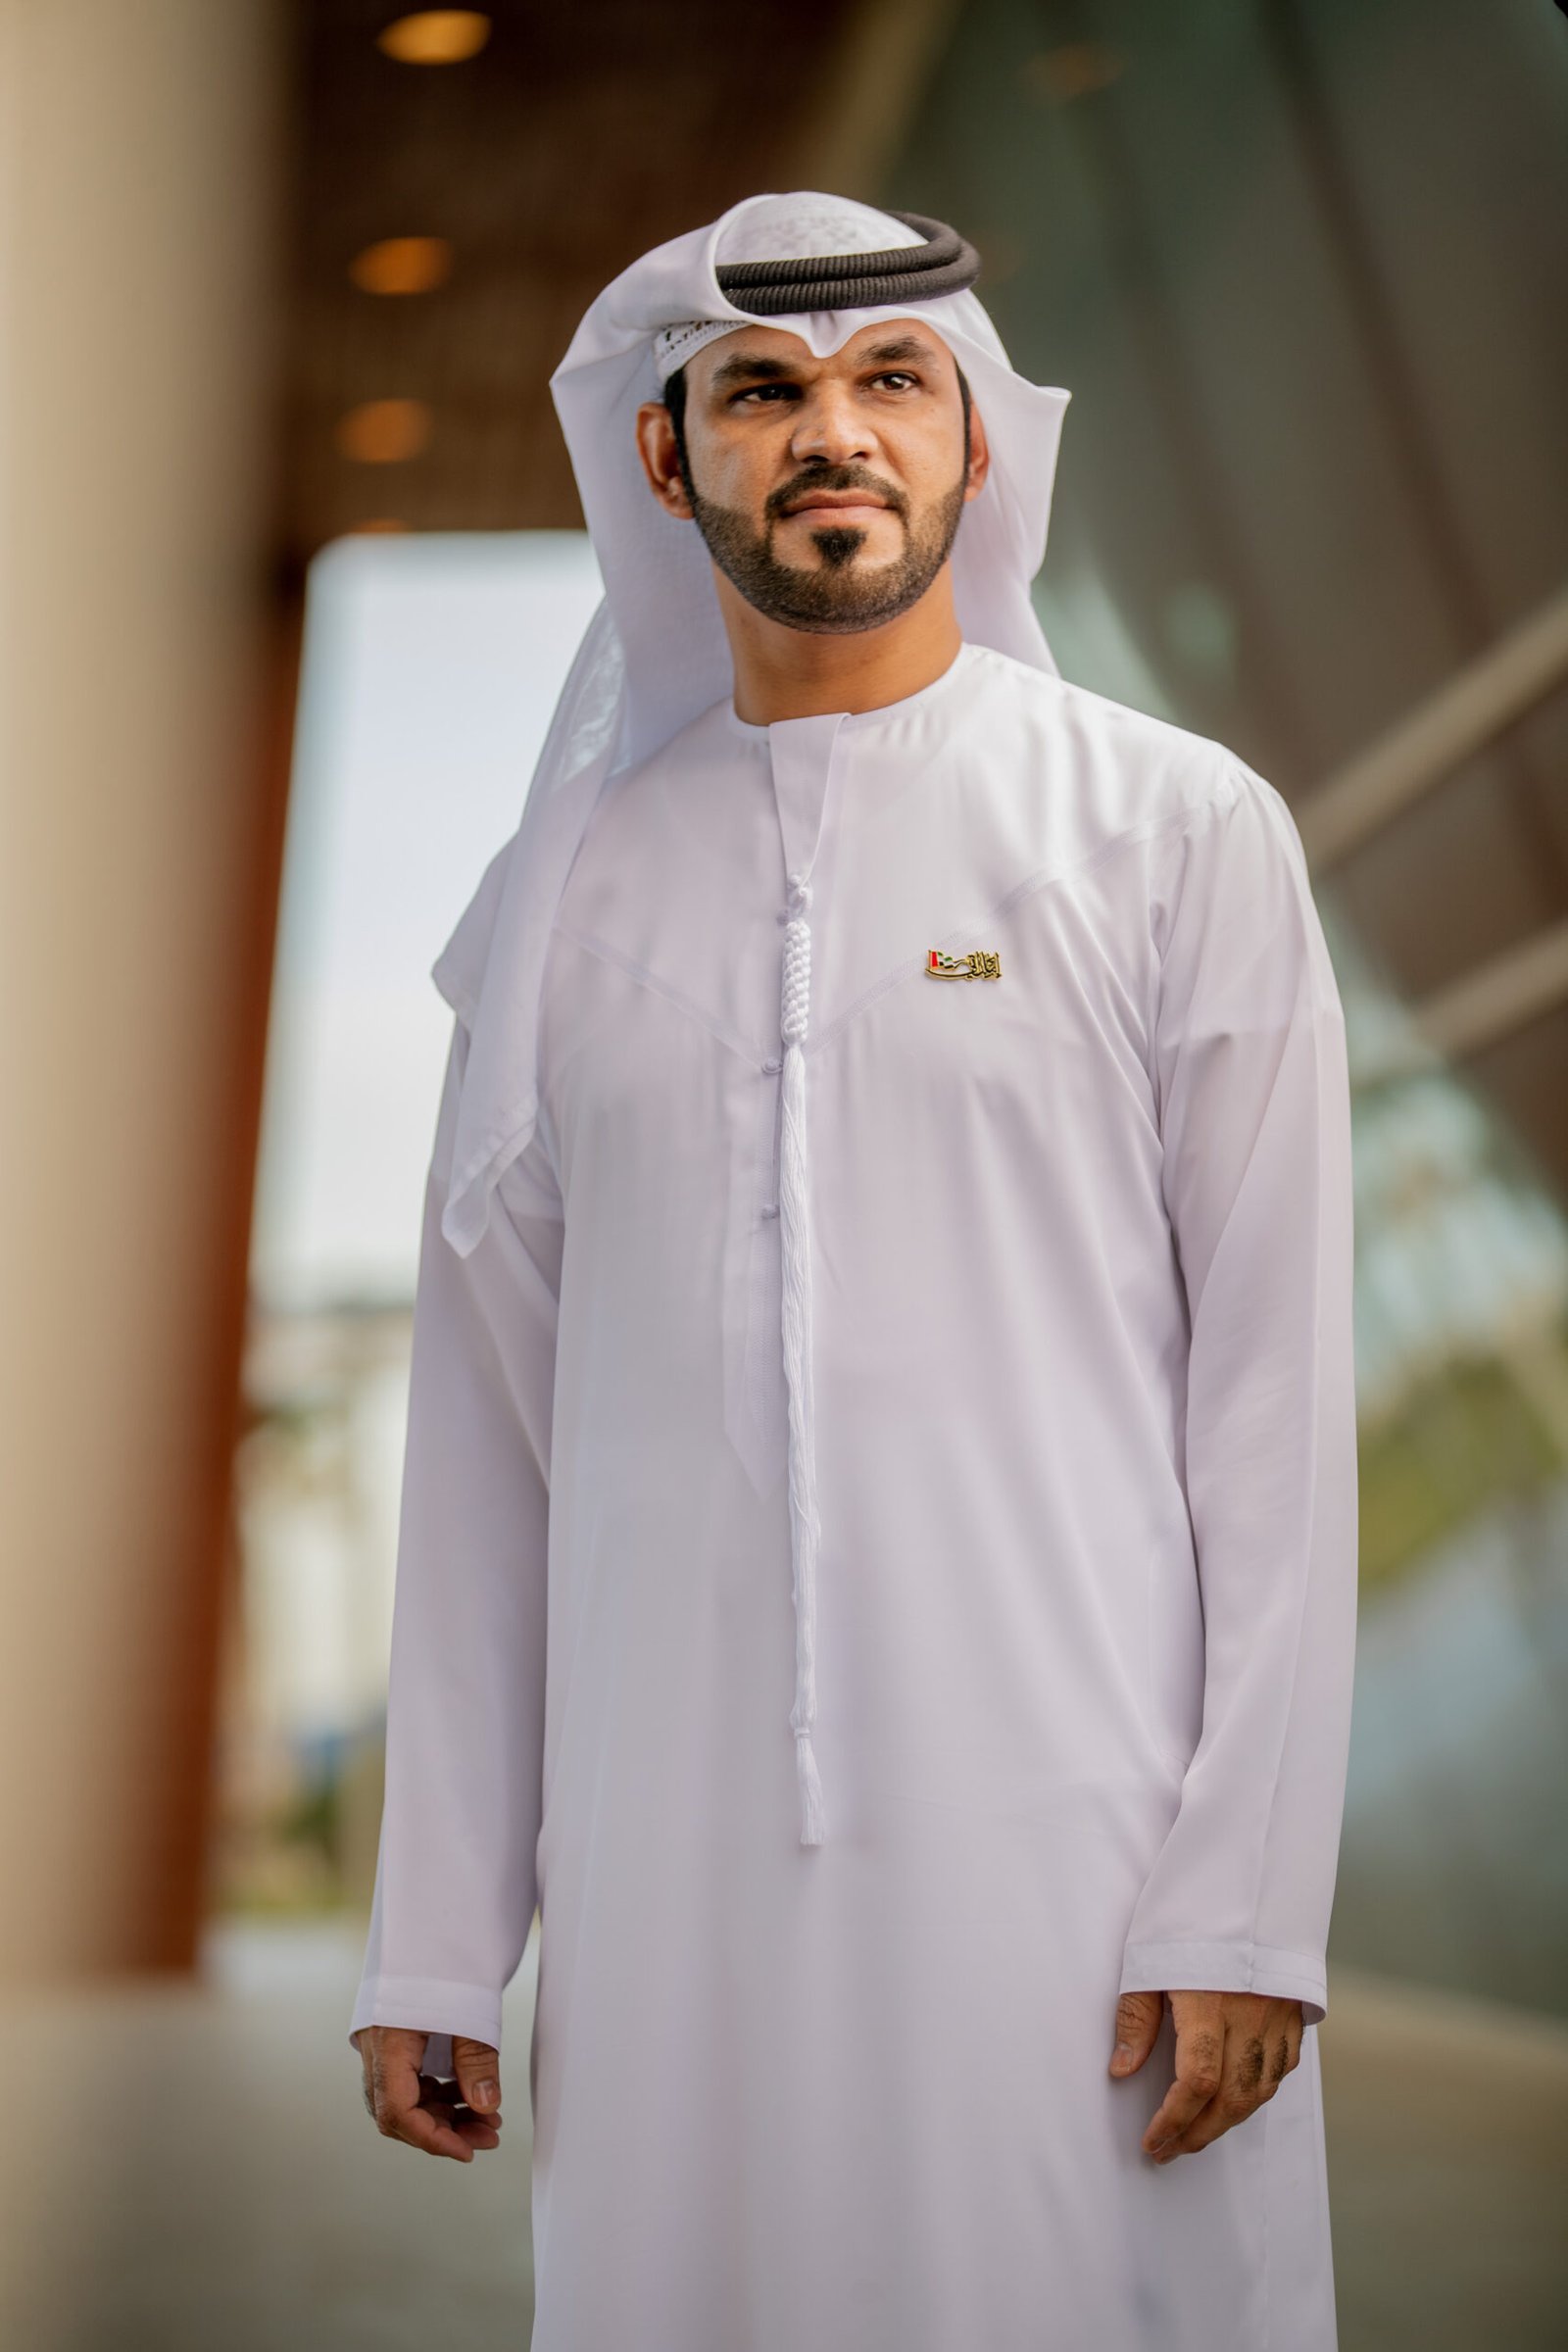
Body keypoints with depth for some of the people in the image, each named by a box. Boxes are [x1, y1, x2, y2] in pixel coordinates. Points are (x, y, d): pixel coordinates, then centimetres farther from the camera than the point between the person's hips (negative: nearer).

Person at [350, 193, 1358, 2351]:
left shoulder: (1182, 833, 2)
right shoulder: (580, 885, 11)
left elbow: (1274, 1385, -1)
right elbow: (489, 1418, 11)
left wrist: (1248, 1899, -8)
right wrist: (436, 1937, 8)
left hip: (1067, 1843, -2)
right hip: (671, 1873, 3)